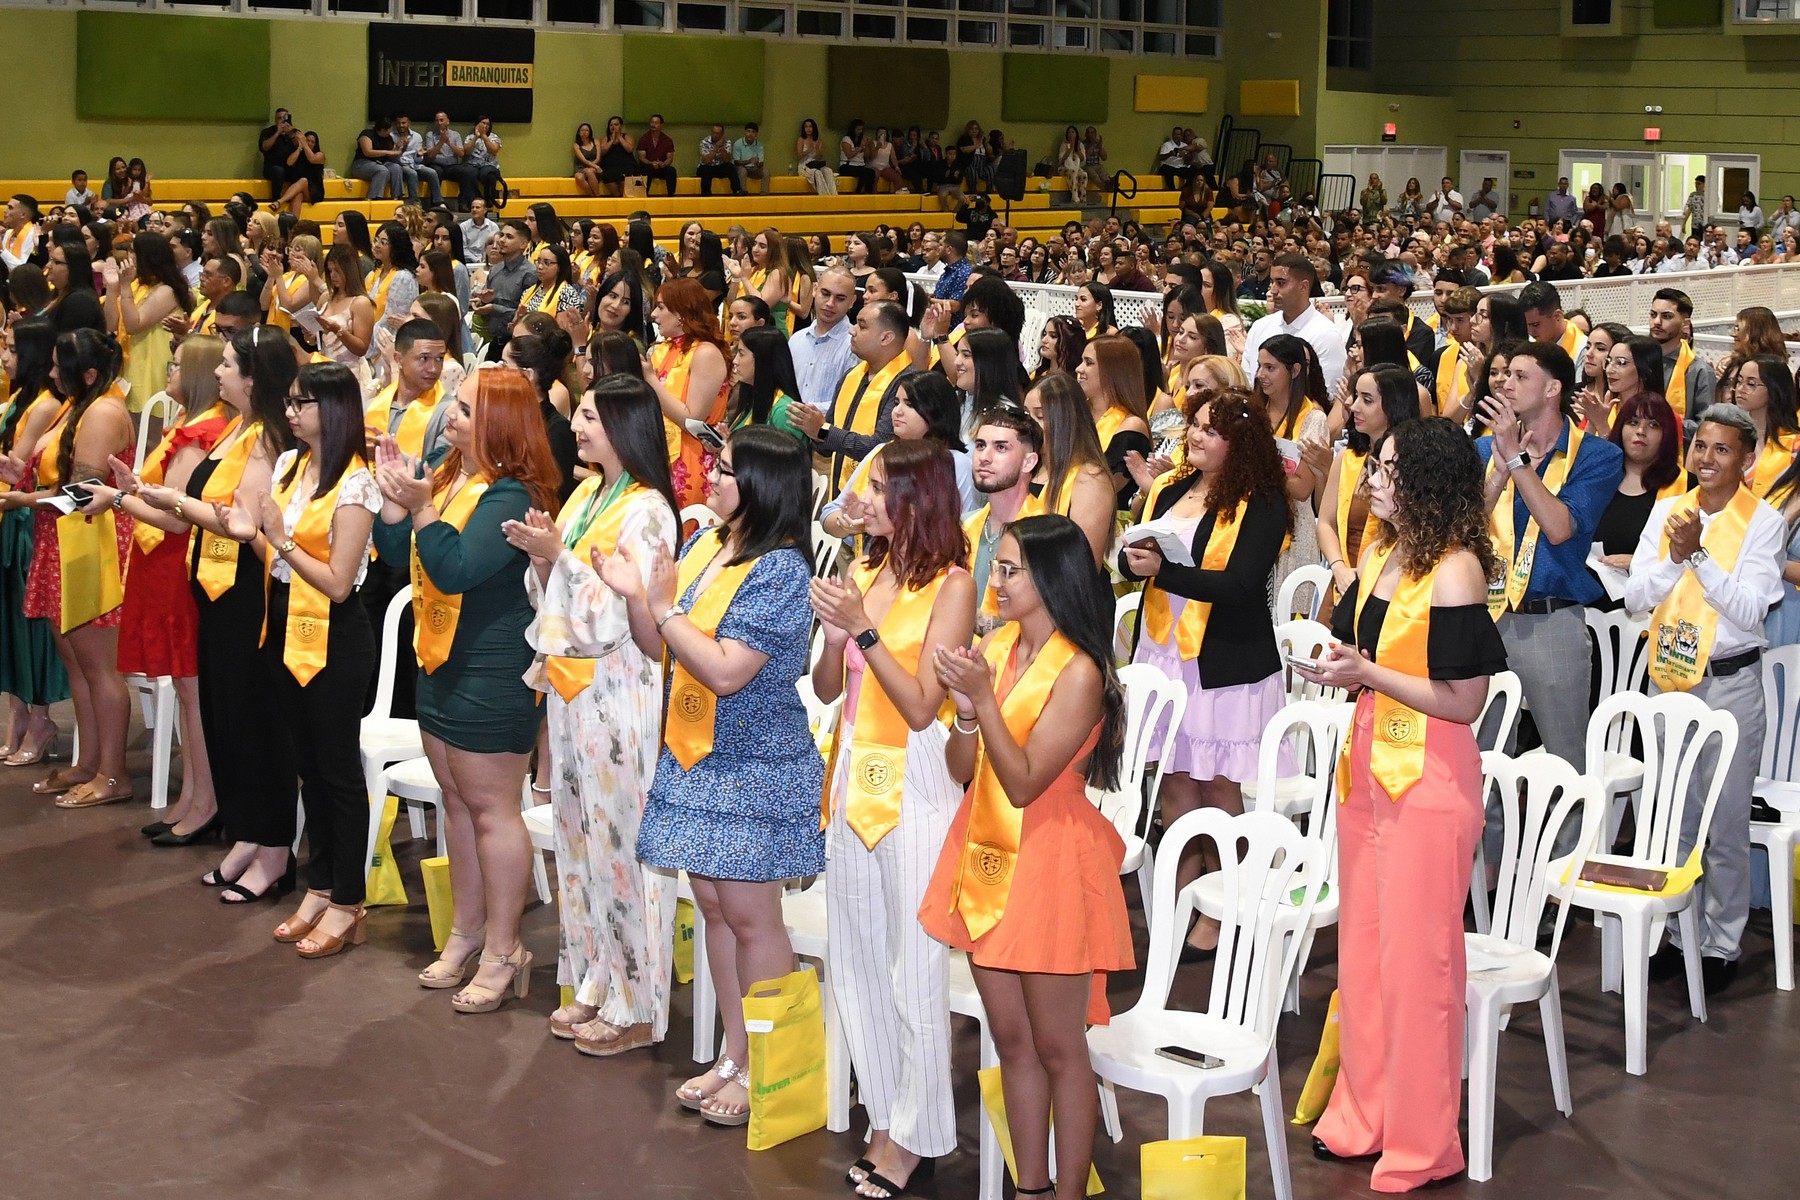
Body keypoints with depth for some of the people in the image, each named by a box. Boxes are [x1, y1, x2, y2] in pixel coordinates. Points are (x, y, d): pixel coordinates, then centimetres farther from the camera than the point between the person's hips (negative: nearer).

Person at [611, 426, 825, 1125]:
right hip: (696, 756, 8)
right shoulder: (703, 544, 8)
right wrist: (635, 595, -6)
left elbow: (726, 671, -24)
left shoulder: (779, 569, -18)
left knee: (750, 916, -1)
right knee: (714, 904, 14)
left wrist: (666, 610, -15)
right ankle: (735, 1055, 25)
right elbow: (658, 647, 12)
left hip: (755, 766, -8)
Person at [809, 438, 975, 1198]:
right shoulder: (865, 573, 8)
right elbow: (827, 688, 9)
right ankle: (885, 1119, 25)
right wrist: (834, 633, -10)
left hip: (914, 786, -7)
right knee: (855, 964, 13)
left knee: (913, 971, 1)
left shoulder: (951, 585, -10)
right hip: (854, 778, 7)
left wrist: (866, 630, -21)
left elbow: (922, 706, -15)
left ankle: (913, 1135, 13)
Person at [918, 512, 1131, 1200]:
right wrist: (965, 706, -13)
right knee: (1012, 1040, 14)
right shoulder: (995, 648, 4)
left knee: (1059, 1048, 3)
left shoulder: (1079, 672, -16)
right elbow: (962, 772, 4)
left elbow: (1024, 783, -19)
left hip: (1048, 863, -7)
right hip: (986, 858, 7)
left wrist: (984, 698, -23)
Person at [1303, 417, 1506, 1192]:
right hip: (1366, 767, 8)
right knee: (1361, 951, 14)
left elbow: (1464, 700, -18)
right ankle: (1363, 1120, 28)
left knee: (1416, 959, 1)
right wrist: (1335, 666, 0)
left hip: (1429, 777, -8)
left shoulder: (1455, 571, -16)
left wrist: (1366, 673, -18)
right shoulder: (1376, 556, 8)